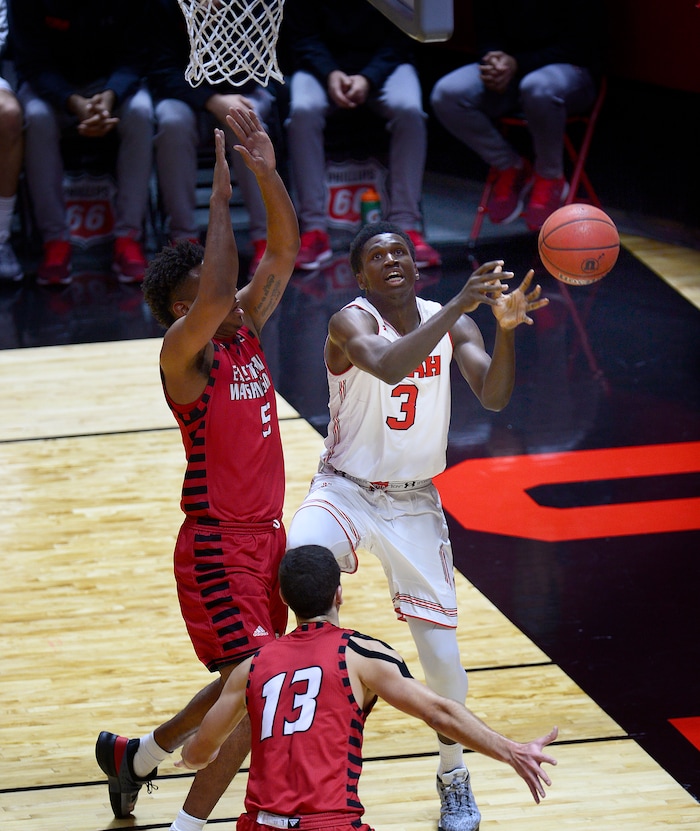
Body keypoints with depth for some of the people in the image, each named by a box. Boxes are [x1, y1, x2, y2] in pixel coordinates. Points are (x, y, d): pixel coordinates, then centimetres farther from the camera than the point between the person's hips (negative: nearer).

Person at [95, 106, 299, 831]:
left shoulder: (246, 329, 7)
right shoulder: (183, 352, -14)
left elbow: (284, 253, 6)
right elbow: (212, 297, -35)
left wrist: (267, 172, -7)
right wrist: (220, 198, -29)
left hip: (264, 535, 9)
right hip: (218, 546, -8)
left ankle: (135, 756, 40)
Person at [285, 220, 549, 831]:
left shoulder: (450, 322, -2)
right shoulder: (352, 322, -17)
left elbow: (494, 397, -16)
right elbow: (388, 366, -39)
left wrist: (506, 329, -33)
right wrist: (458, 305, -45)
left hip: (414, 504, 3)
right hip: (345, 492, -3)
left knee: (443, 657, -1)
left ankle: (454, 778, 25)